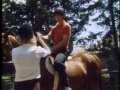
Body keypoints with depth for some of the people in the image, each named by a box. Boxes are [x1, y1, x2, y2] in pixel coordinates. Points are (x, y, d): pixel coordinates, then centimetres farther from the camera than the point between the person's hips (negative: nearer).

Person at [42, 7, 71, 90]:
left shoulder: (67, 26, -4)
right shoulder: (54, 27, 19)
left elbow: (65, 41, -13)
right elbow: (48, 37, 7)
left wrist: (54, 48, -19)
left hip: (63, 50, -9)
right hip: (54, 49, 9)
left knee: (58, 63, -38)